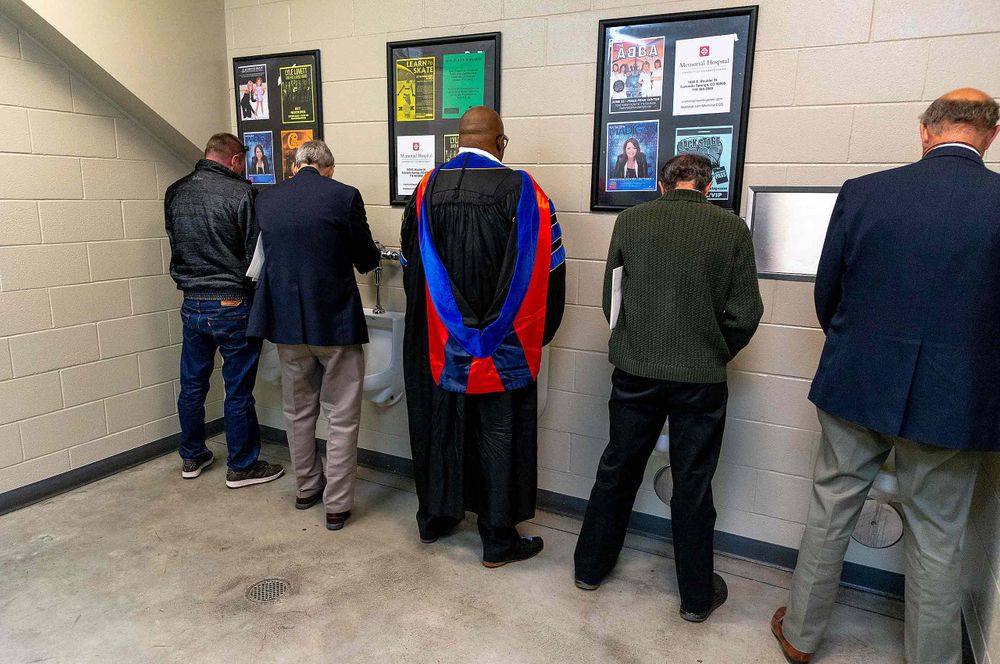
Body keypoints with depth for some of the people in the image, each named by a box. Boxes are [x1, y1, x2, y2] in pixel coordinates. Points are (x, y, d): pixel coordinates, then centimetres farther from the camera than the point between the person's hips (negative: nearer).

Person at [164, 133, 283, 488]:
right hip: (233, 305, -6)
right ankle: (241, 467, 17)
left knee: (192, 384, 17)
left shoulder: (174, 193, 5)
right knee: (238, 391, 5)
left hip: (192, 304, 6)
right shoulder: (241, 193, -14)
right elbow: (256, 253, -12)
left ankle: (192, 457, 33)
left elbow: (175, 243, 15)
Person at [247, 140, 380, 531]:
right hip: (335, 321, -4)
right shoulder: (344, 196, -10)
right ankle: (337, 505, 13)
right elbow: (366, 260, -3)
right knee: (342, 417, 7)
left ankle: (306, 488, 34)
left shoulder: (265, 200, 3)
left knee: (298, 410, 19)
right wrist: (372, 254, 19)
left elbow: (269, 255, 15)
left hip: (286, 321, 4)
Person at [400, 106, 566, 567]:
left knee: (441, 424, 18)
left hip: (441, 342, 4)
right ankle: (498, 540, 20)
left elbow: (410, 263, 8)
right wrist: (536, 334, 7)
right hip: (504, 348, -3)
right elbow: (550, 269, -8)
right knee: (498, 435, 8)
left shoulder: (427, 189, -1)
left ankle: (434, 517, 34)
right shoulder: (522, 190, -11)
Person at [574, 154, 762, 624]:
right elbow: (745, 313, -5)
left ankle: (590, 567, 32)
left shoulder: (630, 221, -2)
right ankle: (696, 595, 28)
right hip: (701, 378, -1)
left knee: (617, 470, 16)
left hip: (635, 372, 1)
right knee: (693, 485, 12)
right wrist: (715, 356, 12)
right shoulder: (732, 228, -5)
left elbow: (610, 297, 3)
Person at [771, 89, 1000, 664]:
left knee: (831, 512, 16)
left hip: (856, 384, 1)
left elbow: (827, 293, 2)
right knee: (937, 540, 15)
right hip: (953, 401, 0)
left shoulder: (863, 191, -7)